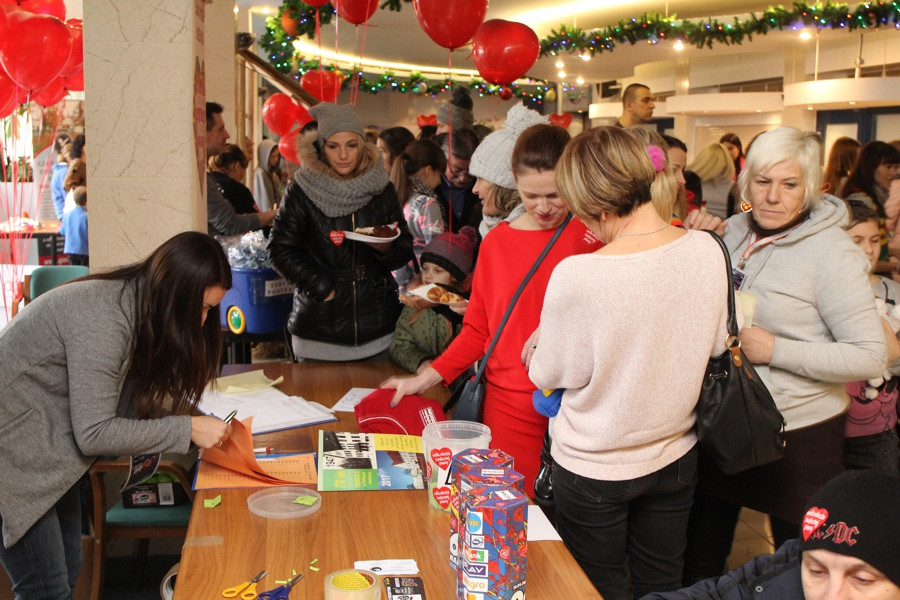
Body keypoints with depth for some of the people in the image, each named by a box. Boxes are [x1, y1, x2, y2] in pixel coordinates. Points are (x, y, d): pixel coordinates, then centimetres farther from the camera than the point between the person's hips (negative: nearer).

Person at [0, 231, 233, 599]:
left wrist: (199, 419, -9)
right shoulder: (102, 317, -29)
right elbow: (93, 433, -26)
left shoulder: (139, 306, -1)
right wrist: (187, 429, -23)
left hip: (50, 450, 9)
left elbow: (135, 401, 4)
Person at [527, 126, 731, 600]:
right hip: (675, 455, 5)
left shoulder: (576, 275, -29)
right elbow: (715, 343, 2)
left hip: (595, 468, -4)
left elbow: (551, 374, -13)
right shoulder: (707, 250, -13)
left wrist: (536, 351, 8)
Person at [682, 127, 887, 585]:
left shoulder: (831, 254, -17)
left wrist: (776, 351, -24)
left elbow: (871, 356, -20)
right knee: (699, 558, 20)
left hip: (799, 432, -6)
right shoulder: (735, 233, 2)